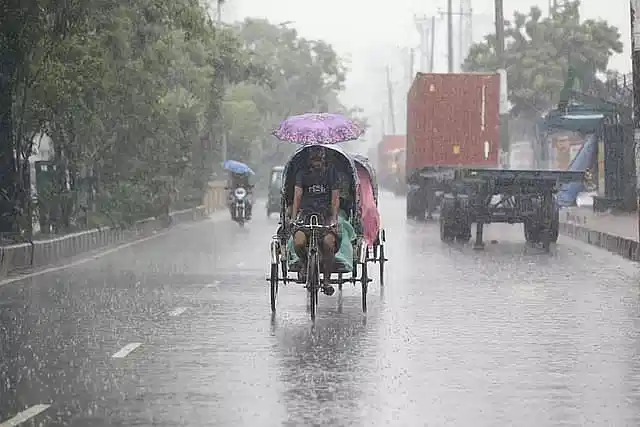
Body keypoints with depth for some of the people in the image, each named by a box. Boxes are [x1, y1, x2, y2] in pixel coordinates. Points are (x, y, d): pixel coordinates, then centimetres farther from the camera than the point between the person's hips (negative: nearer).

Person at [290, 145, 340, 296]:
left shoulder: (331, 172, 8)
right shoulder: (302, 173, 8)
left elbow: (335, 198, 2)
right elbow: (297, 196, -2)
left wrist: (334, 219, -12)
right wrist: (293, 219, -15)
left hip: (326, 213, 0)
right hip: (306, 212, 0)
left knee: (328, 242, -29)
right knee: (299, 242, -29)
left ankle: (327, 279, -12)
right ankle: (304, 264, 5)